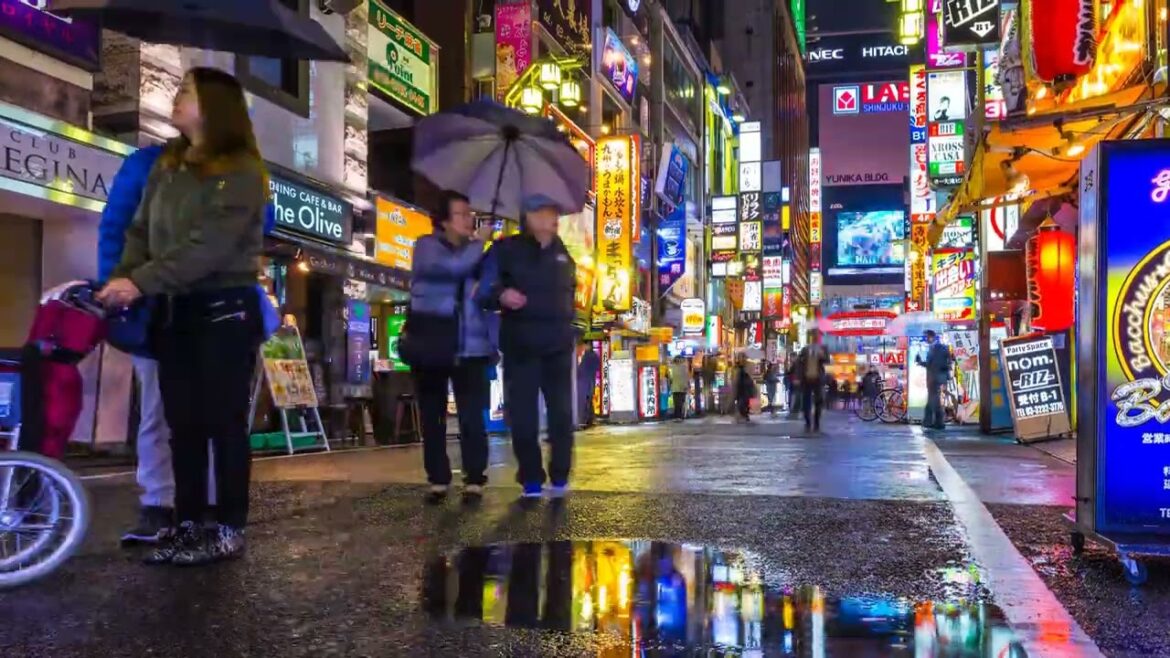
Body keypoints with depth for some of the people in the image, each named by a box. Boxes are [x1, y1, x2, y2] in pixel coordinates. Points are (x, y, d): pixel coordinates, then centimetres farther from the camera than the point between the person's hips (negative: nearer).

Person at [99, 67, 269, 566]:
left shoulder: (240, 171, -8)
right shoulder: (166, 166, 15)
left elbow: (209, 245, -19)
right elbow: (141, 231, 11)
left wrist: (141, 282, -25)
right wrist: (121, 278, -7)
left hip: (225, 310, -7)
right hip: (173, 311, 7)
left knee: (224, 421, -2)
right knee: (183, 423, 9)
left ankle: (229, 530, 7)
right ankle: (189, 524, 18)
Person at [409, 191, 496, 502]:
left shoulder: (475, 253, 13)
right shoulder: (427, 246, 1)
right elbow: (452, 267, -21)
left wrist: (493, 341, -1)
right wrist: (479, 242, -8)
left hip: (469, 348, 2)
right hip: (431, 346, -2)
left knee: (472, 417, -4)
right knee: (432, 417, 5)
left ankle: (475, 480, 3)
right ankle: (438, 479, 14)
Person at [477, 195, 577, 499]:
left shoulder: (562, 252, 14)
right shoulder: (506, 249, 0)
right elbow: (484, 289, -7)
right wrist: (501, 295, -28)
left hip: (558, 343, 4)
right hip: (520, 343, -3)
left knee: (561, 412, 3)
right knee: (523, 414, -2)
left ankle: (560, 477, 13)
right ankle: (531, 479, 8)